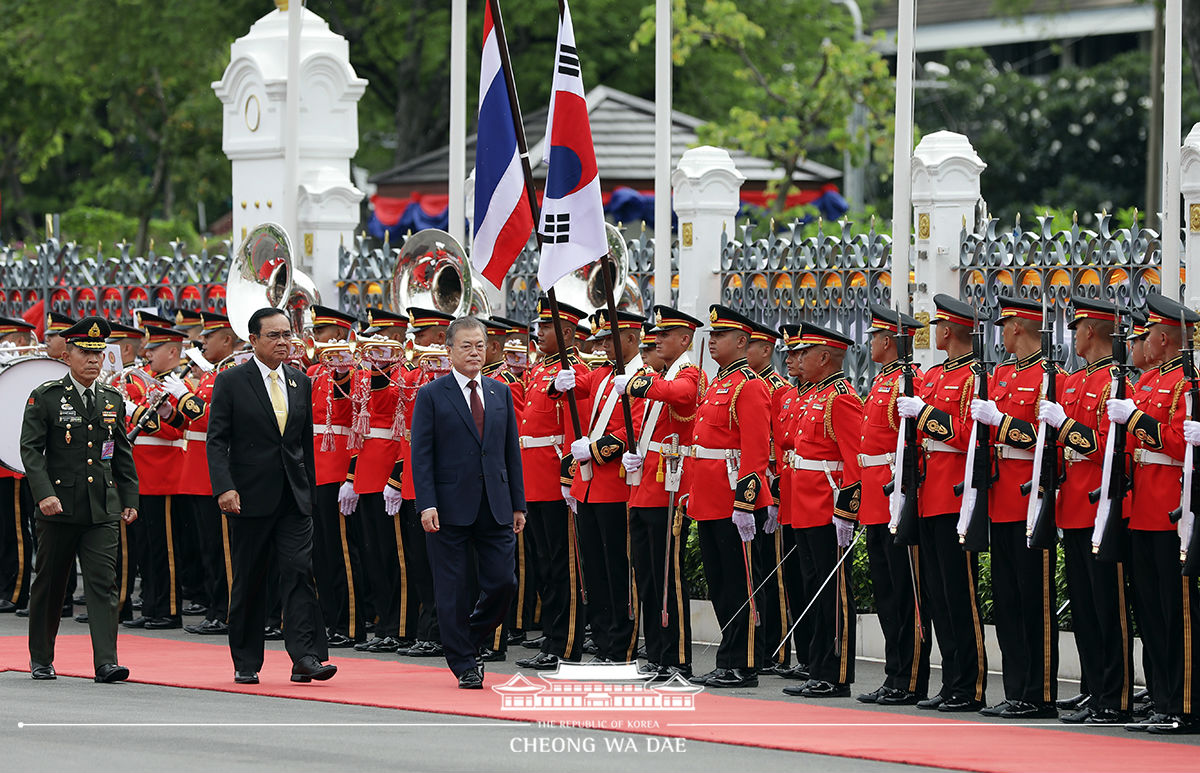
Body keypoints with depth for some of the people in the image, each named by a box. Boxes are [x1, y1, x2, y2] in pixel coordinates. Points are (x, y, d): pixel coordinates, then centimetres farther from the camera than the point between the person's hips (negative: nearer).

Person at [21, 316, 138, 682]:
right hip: (59, 507, -2)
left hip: (103, 510, 2)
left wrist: (130, 499, 11)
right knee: (49, 583, 8)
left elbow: (123, 455, 16)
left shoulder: (113, 400, 11)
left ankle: (106, 662, -13)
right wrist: (44, 494, -19)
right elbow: (31, 449, -8)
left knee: (103, 582, -8)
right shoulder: (45, 398, -2)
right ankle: (41, 659, 22)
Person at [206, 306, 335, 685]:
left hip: (294, 498, 3)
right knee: (248, 582, 5)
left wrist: (310, 490, 16)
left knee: (300, 570, -10)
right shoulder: (231, 382, -3)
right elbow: (217, 441, -7)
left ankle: (305, 657, -16)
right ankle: (246, 663, 14)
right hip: (250, 498, -3)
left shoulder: (301, 383, 11)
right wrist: (224, 487, -19)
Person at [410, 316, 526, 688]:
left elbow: (512, 451, 13)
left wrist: (518, 505, 9)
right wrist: (427, 505, -13)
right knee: (454, 590, 0)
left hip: (495, 508, 4)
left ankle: (473, 640, 24)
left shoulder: (500, 393, 12)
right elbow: (421, 455, -4)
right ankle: (464, 665, 9)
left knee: (503, 582, -1)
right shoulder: (431, 395, -1)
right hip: (450, 510, -4)